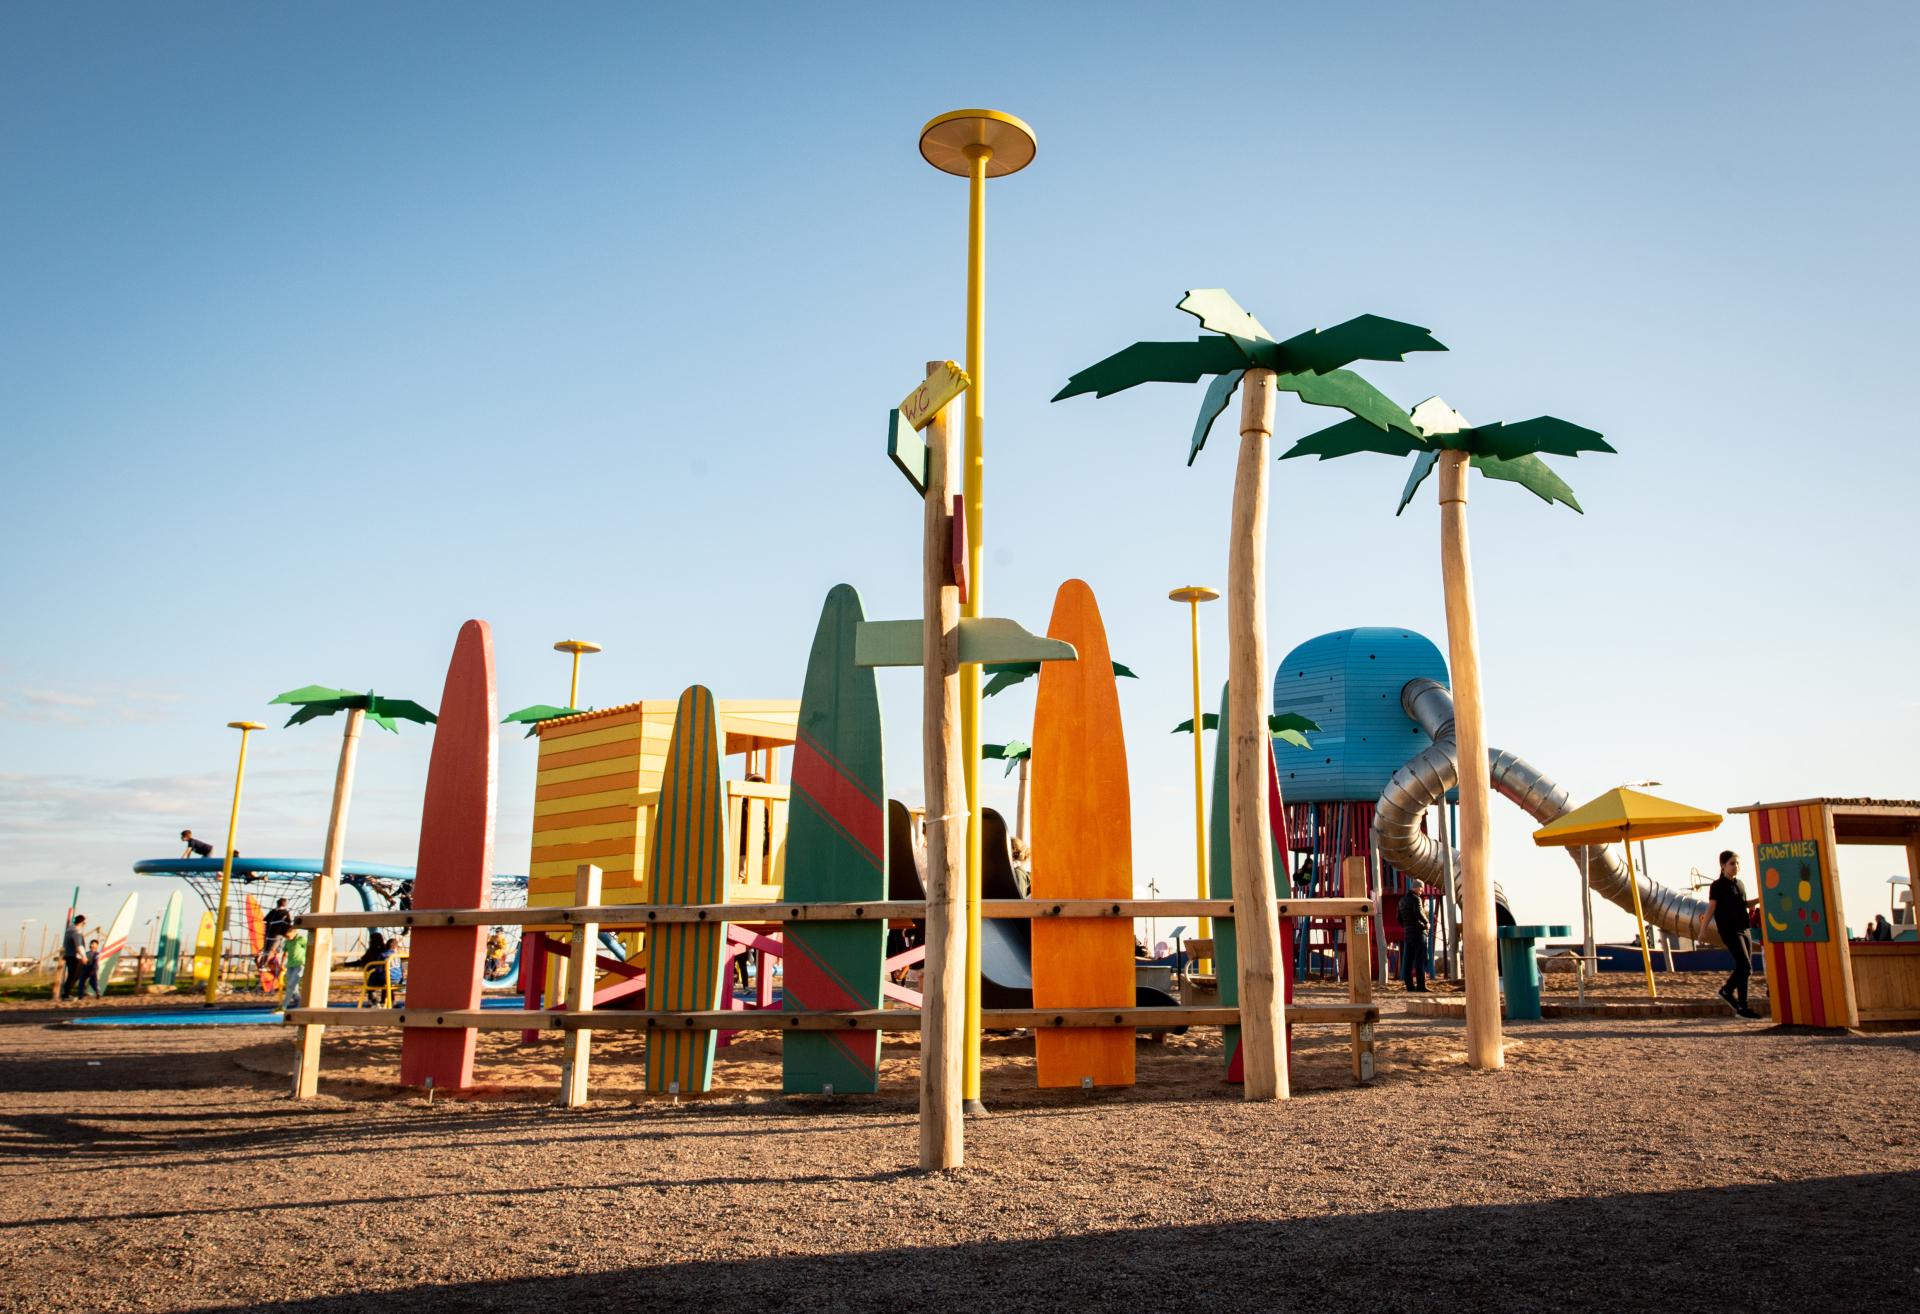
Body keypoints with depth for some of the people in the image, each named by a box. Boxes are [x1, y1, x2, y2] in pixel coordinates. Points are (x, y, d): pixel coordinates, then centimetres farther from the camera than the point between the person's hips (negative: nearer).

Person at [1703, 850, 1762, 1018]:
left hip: (1744, 930, 7)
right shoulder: (1717, 886, -5)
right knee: (1745, 966, -16)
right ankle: (1727, 990, 2)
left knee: (1745, 969, 6)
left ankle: (1741, 1007, 13)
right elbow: (1711, 909, -8)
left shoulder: (1740, 884, 14)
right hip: (1730, 931, -7)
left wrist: (1759, 899, 12)